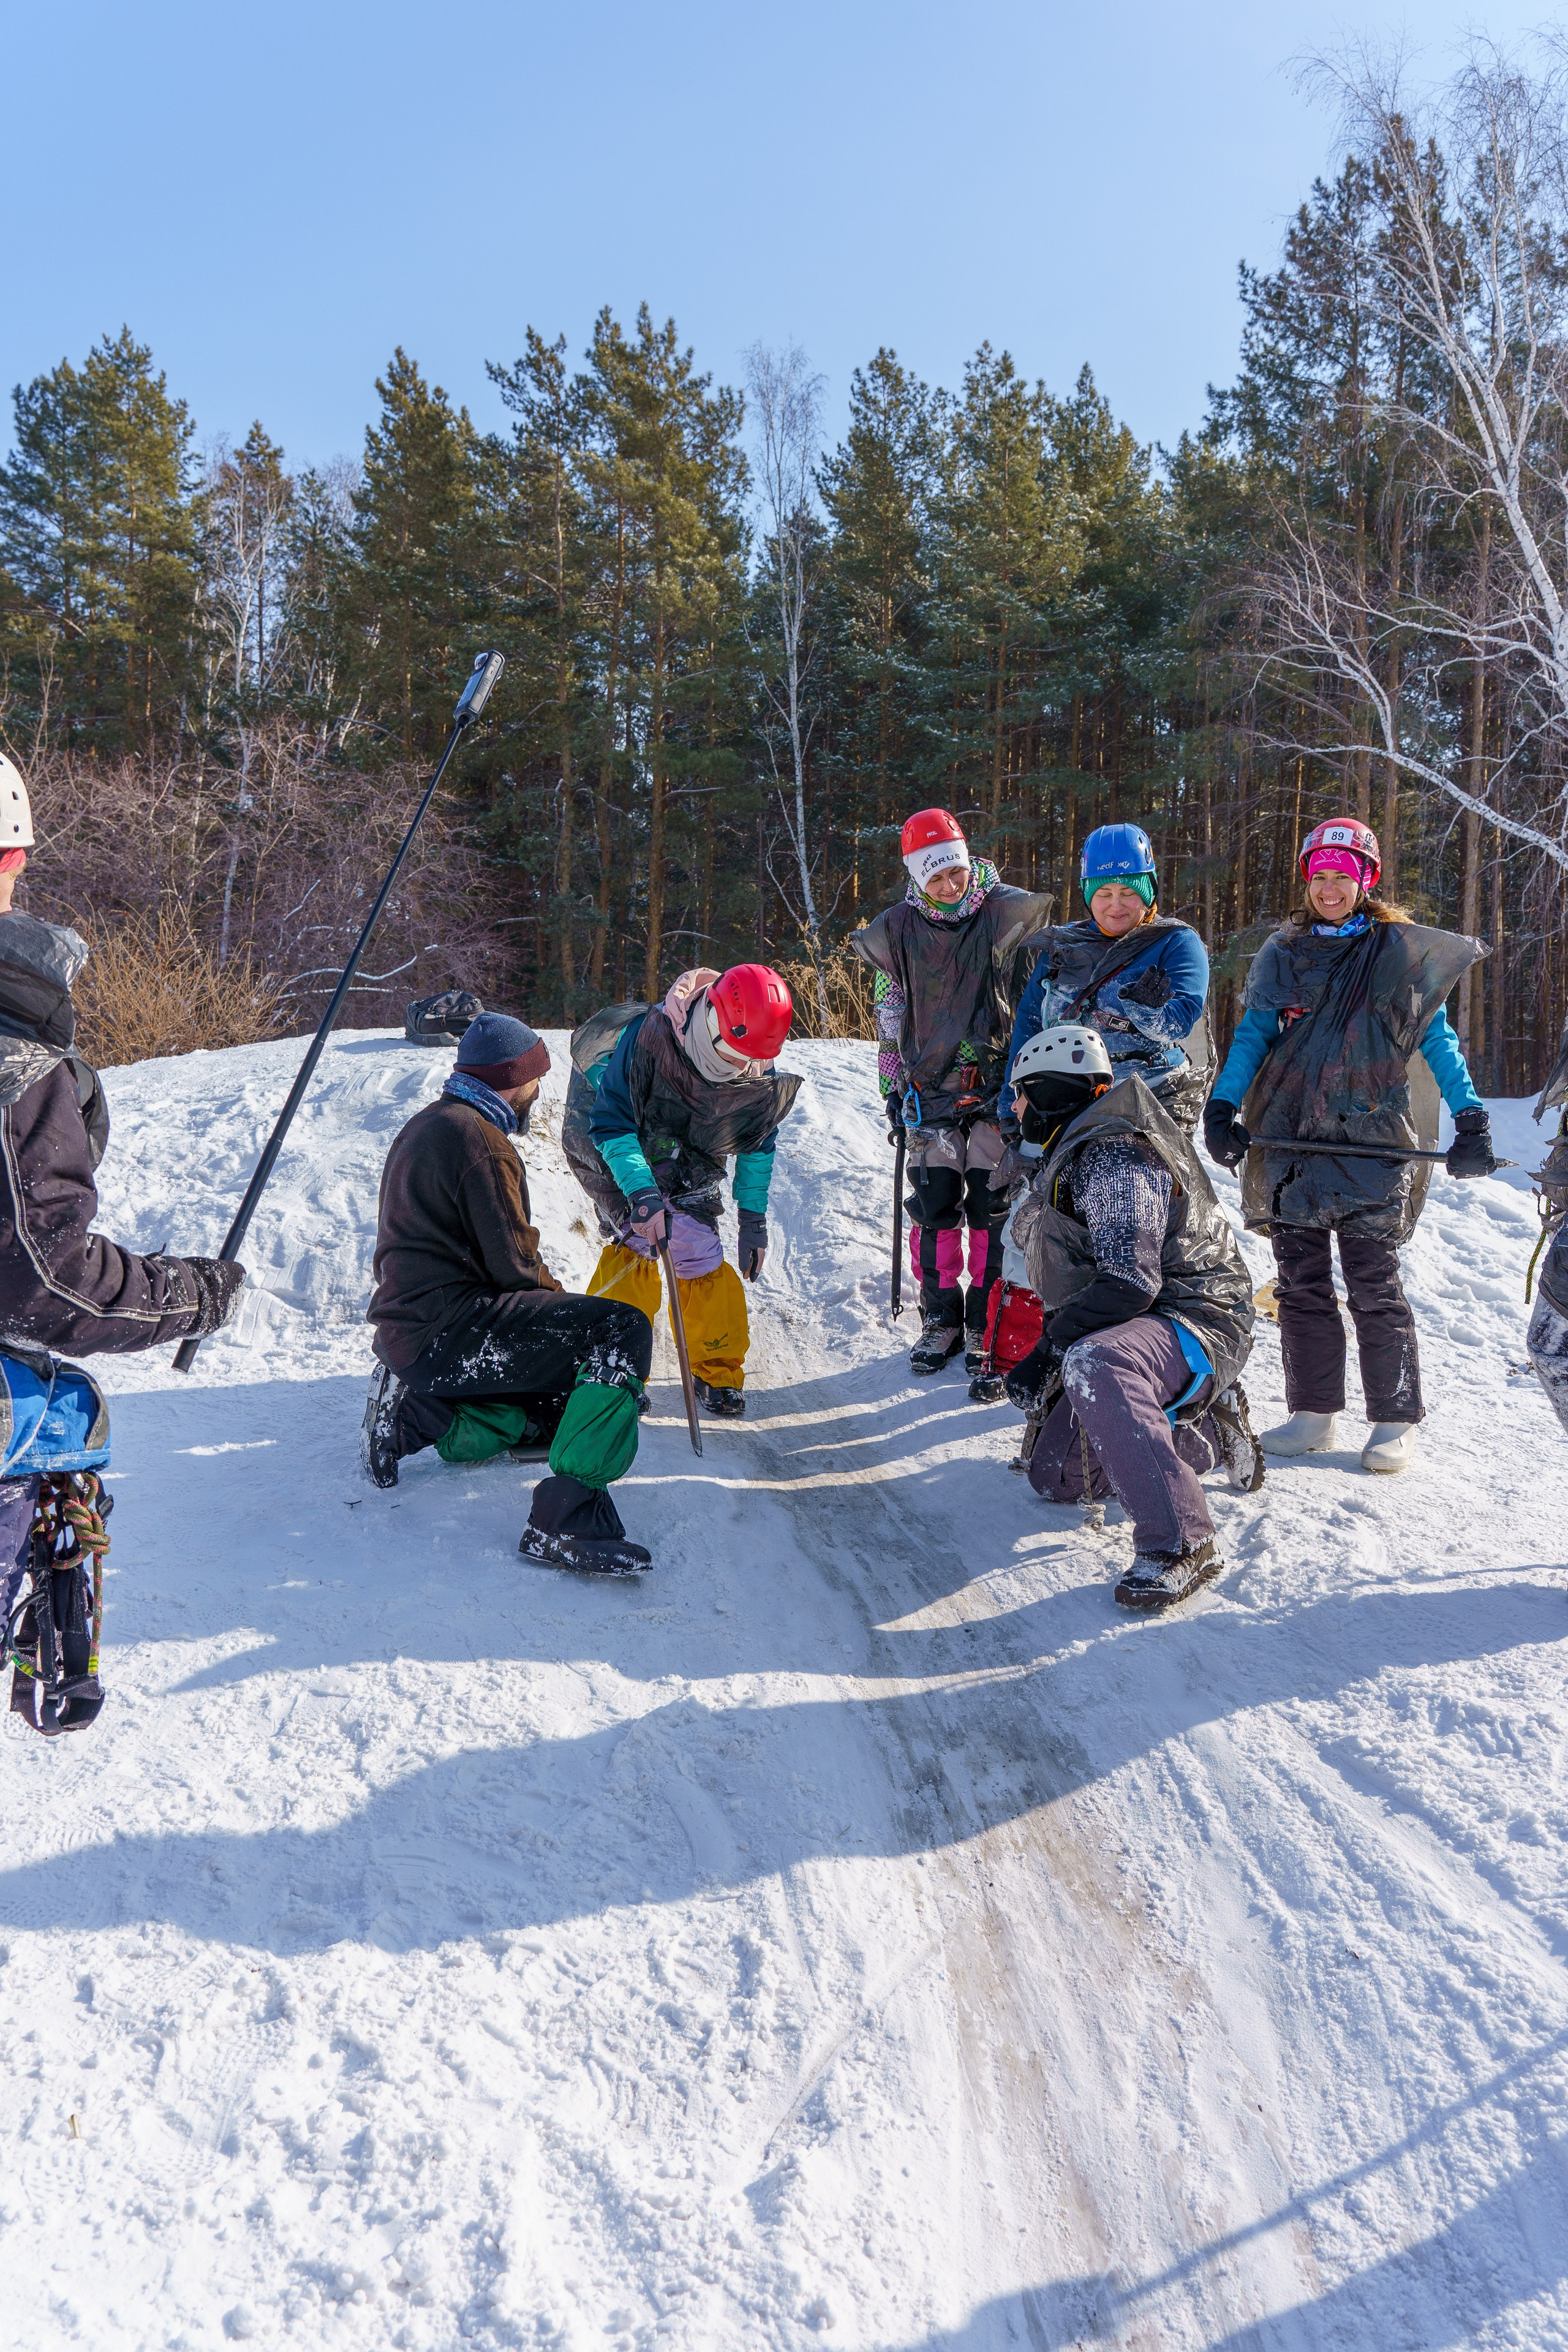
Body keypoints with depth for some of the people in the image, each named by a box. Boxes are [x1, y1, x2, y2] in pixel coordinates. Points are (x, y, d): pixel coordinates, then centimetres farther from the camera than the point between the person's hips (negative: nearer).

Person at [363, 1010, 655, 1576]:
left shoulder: (424, 1126, 19)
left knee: (560, 1408, 20)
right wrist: (565, 1305, 5)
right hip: (445, 1331, -10)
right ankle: (567, 1518, -25)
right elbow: (514, 1268, -13)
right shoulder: (480, 1140, -12)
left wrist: (556, 1312, 18)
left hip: (406, 1328, 10)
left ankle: (416, 1414, 10)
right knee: (621, 1332, -18)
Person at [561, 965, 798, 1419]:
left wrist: (754, 1218, -1)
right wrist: (642, 1193, -40)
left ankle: (717, 1371, 9)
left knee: (699, 1253, -9)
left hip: (689, 1164, 3)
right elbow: (611, 1124, -29)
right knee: (635, 1240, -20)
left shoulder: (759, 1071, -19)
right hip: (620, 1155, -3)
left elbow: (758, 1143, -1)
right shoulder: (648, 1038, -34)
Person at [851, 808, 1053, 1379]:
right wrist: (893, 1091, 10)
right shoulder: (897, 931, 3)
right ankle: (941, 1320, 17)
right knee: (933, 1206, 3)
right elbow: (889, 1019, 12)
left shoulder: (1005, 914, -3)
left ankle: (984, 1328, 7)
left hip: (998, 1087, -2)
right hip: (930, 1089, 2)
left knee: (991, 1207, -3)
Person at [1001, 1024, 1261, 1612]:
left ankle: (1180, 1545, -38)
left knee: (1092, 1365, -42)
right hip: (1141, 1334, 11)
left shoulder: (1114, 1157, -18)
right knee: (1055, 1476, 8)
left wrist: (1048, 1353, -26)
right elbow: (1080, 1277, 23)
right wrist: (1053, 1355, 18)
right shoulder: (1078, 1156, 16)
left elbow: (1129, 1283, -28)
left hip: (1197, 1323, -11)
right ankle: (1210, 1434, 20)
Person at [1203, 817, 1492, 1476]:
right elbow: (1253, 1034, 7)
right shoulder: (1284, 953, 13)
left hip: (1370, 1141, -3)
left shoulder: (1400, 952, 5)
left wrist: (1472, 1120, -3)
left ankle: (1395, 1420, 7)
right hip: (1290, 1138, 3)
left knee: (1373, 1285, -5)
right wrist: (1223, 1106, -7)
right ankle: (1315, 1413, 15)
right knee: (1301, 1284, 5)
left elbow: (1436, 1039, 6)